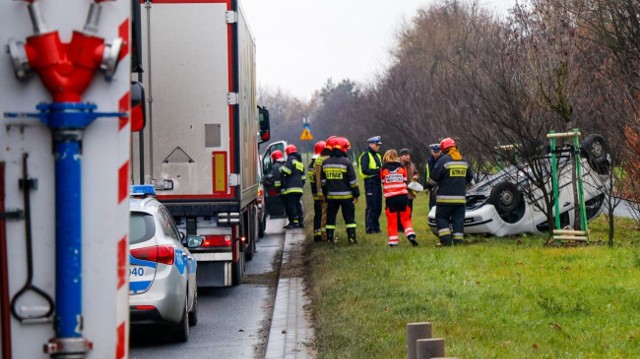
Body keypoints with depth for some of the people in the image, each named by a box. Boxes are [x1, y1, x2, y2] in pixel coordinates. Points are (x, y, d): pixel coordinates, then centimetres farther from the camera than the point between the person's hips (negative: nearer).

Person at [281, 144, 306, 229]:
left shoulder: (291, 159, -4)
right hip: (299, 188, 9)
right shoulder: (300, 162, 23)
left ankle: (294, 222, -12)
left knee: (291, 205, -8)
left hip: (291, 188, -9)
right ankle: (300, 222, 15)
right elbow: (303, 176, 25)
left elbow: (286, 170, -17)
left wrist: (281, 170, 2)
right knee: (297, 204, 14)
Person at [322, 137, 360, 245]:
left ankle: (330, 239, 10)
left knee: (331, 217, 10)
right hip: (346, 195, -4)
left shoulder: (325, 163, 5)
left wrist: (325, 193, 21)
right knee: (349, 217, 3)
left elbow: (323, 181, 12)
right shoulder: (346, 162, -10)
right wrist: (356, 194, -1)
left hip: (331, 195, 4)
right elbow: (353, 181, -9)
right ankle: (351, 238, 0)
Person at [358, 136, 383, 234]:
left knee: (378, 207, 11)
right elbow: (364, 170, -17)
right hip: (370, 182, -8)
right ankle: (369, 228, -3)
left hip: (377, 182, 8)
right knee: (371, 206, -7)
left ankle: (375, 227, 19)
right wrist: (377, 170, -23)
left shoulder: (377, 156, 20)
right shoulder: (365, 155, -7)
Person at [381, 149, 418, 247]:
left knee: (392, 221, 6)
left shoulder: (383, 169, 0)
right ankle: (411, 235, -7)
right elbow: (405, 181, 11)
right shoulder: (402, 167, 2)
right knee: (406, 218, 11)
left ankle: (393, 241, 3)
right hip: (403, 196, 1)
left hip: (390, 198, -1)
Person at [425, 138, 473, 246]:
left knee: (441, 218, 4)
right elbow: (470, 177, 22)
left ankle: (446, 240, -8)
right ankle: (458, 240, 1)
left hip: (445, 197, -5)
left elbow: (434, 177, -7)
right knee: (458, 219, 8)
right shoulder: (464, 161, 11)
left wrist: (428, 187, 9)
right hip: (460, 197, 5)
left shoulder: (443, 160, -8)